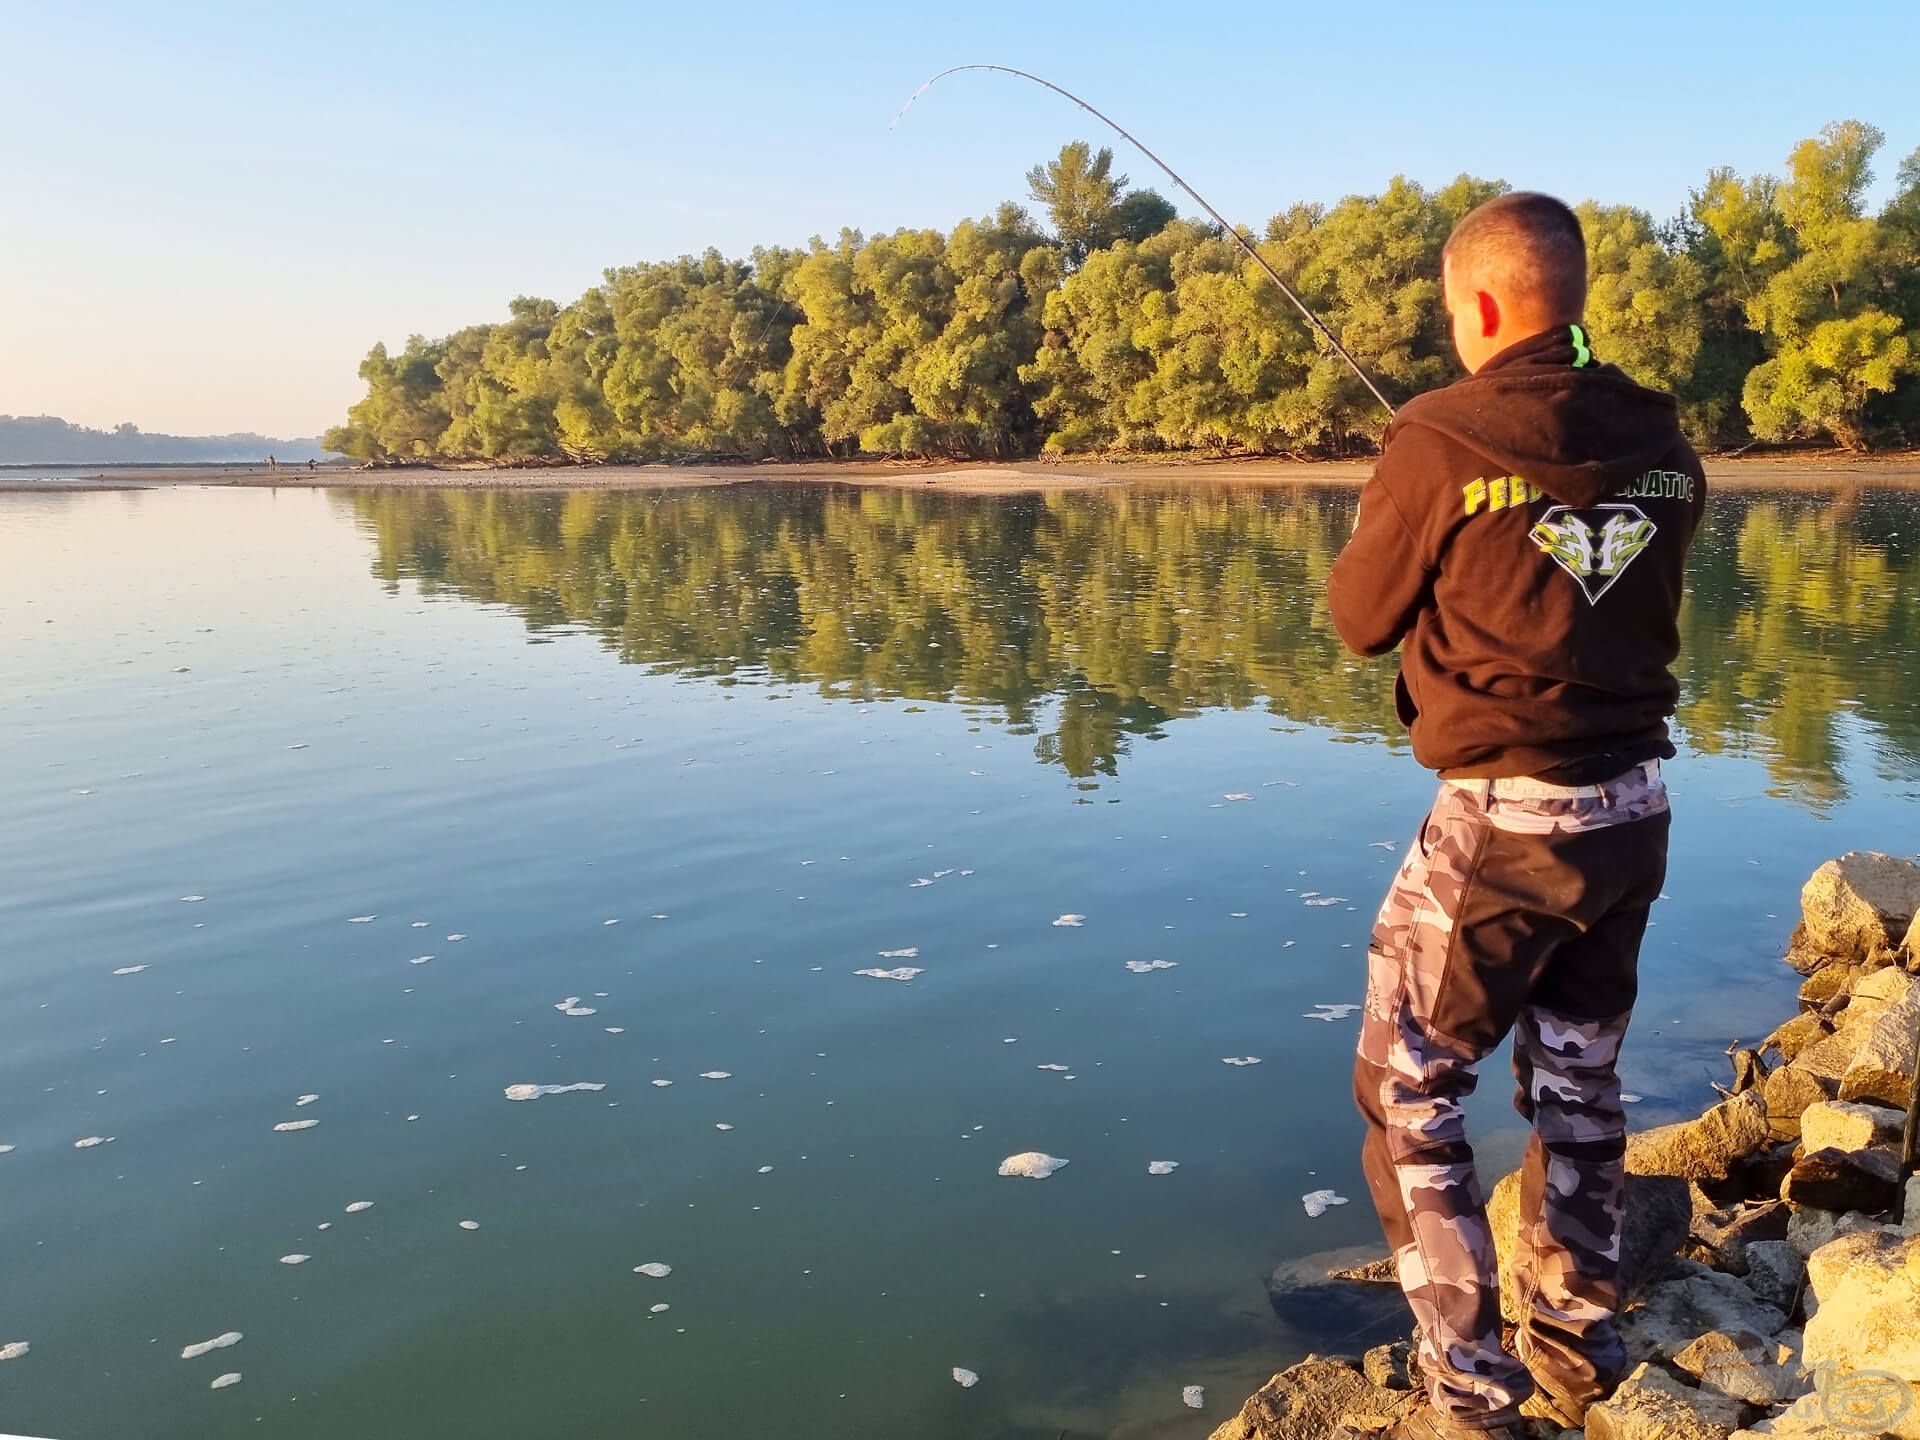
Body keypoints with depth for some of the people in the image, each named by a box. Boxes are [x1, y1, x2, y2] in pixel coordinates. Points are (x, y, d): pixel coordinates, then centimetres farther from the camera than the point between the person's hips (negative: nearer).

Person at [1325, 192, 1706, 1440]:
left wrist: (1393, 535, 16)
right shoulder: (1662, 443, 2)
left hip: (1505, 819, -6)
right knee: (1580, 1080, 20)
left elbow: (1360, 619, -3)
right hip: (1635, 804, 6)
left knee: (1407, 1092, 8)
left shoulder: (1444, 438, -14)